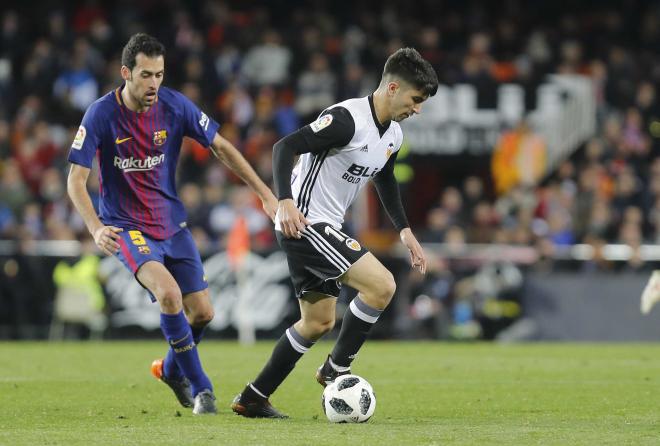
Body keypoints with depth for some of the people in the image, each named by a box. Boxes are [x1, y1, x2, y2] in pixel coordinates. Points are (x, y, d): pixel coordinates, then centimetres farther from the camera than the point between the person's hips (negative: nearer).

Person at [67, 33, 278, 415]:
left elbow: (222, 148, 2)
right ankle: (201, 388, -16)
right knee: (169, 293, -28)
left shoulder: (176, 107, -9)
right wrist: (96, 229, -29)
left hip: (171, 223, 4)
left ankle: (171, 369, 35)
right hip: (127, 226, -4)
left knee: (202, 312, 3)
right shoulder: (101, 115, -16)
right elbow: (76, 179, -14)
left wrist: (265, 194, -3)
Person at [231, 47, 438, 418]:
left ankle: (253, 399, 21)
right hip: (303, 221, -10)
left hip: (325, 228, 10)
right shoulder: (347, 119, -21)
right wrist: (285, 202, -36)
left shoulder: (393, 136, 9)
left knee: (319, 322, 15)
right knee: (382, 285, -19)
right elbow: (285, 147, -25)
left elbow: (385, 180, 28)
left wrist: (405, 230, 21)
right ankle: (337, 370, -5)